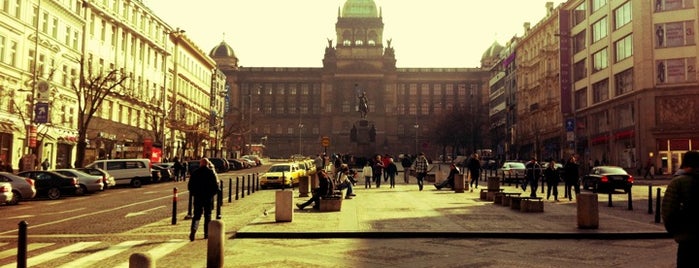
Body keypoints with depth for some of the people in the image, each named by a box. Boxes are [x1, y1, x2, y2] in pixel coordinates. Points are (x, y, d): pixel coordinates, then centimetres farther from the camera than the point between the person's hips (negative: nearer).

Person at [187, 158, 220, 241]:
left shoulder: (195, 173, 0)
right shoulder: (211, 173, -5)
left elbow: (190, 186, 2)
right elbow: (216, 185, -8)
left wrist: (194, 193, 16)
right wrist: (212, 193, 8)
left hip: (198, 197, 1)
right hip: (208, 198, -1)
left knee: (196, 215, 6)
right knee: (208, 216, 11)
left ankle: (193, 230, -17)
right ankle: (206, 233, 14)